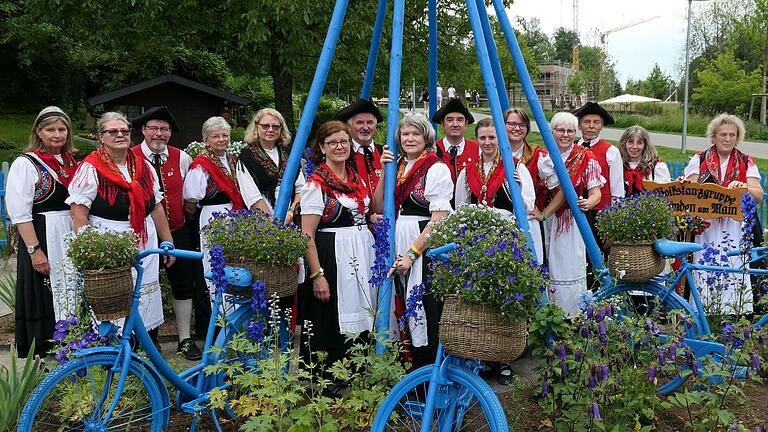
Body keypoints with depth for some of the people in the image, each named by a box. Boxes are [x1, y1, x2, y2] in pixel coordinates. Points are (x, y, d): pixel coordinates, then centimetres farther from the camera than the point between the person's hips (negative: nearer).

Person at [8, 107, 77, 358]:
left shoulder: (71, 163, 13)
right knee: (43, 297, 0)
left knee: (70, 297, 10)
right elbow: (19, 214, -12)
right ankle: (40, 358, 11)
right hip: (42, 239, -6)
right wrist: (35, 250, -18)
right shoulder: (25, 164, -6)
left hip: (71, 239, 6)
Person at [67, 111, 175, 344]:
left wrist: (168, 243, 12)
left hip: (145, 245, 5)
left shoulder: (144, 167, 12)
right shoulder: (90, 169, -5)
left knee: (147, 304, 10)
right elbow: (79, 214, -10)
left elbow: (157, 207, 15)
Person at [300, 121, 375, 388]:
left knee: (360, 320, 12)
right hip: (331, 256, -7)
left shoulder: (356, 177, 12)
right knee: (331, 325, 0)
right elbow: (307, 235, -15)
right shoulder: (316, 183, -10)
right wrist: (317, 274, -19)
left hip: (362, 253, 7)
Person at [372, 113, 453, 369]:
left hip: (427, 245, -6)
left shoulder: (437, 169, -7)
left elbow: (439, 219, -14)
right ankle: (416, 367, 22)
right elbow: (379, 208, 8)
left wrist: (413, 252, -15)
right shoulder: (399, 166, 14)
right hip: (399, 243, 6)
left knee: (427, 308, -5)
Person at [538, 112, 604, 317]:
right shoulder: (543, 157, 8)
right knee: (547, 269, 6)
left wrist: (588, 203, -28)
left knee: (570, 268, -6)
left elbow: (596, 192, -6)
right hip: (546, 221, 3)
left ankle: (574, 317, 5)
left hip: (573, 222, -3)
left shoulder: (585, 158, -1)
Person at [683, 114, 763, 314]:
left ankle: (733, 312, -1)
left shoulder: (746, 162, 11)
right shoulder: (699, 159, 11)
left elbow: (759, 195, 0)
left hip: (735, 228, 1)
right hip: (705, 228, 0)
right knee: (705, 273, -6)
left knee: (734, 270, -8)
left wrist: (744, 187, -21)